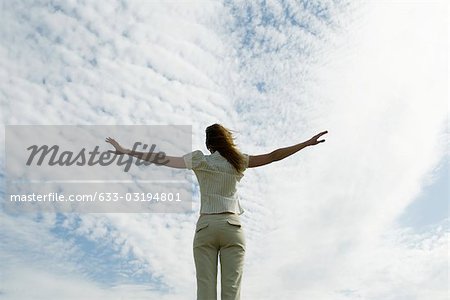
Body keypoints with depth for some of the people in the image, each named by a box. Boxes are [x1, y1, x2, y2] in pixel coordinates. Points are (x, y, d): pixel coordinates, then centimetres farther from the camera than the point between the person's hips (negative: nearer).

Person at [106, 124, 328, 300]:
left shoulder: (199, 160, 7)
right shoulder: (238, 161, 9)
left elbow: (162, 159, 7)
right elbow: (272, 156, 8)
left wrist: (126, 152, 14)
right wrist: (307, 143, 15)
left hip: (206, 226, 0)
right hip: (232, 227, 0)